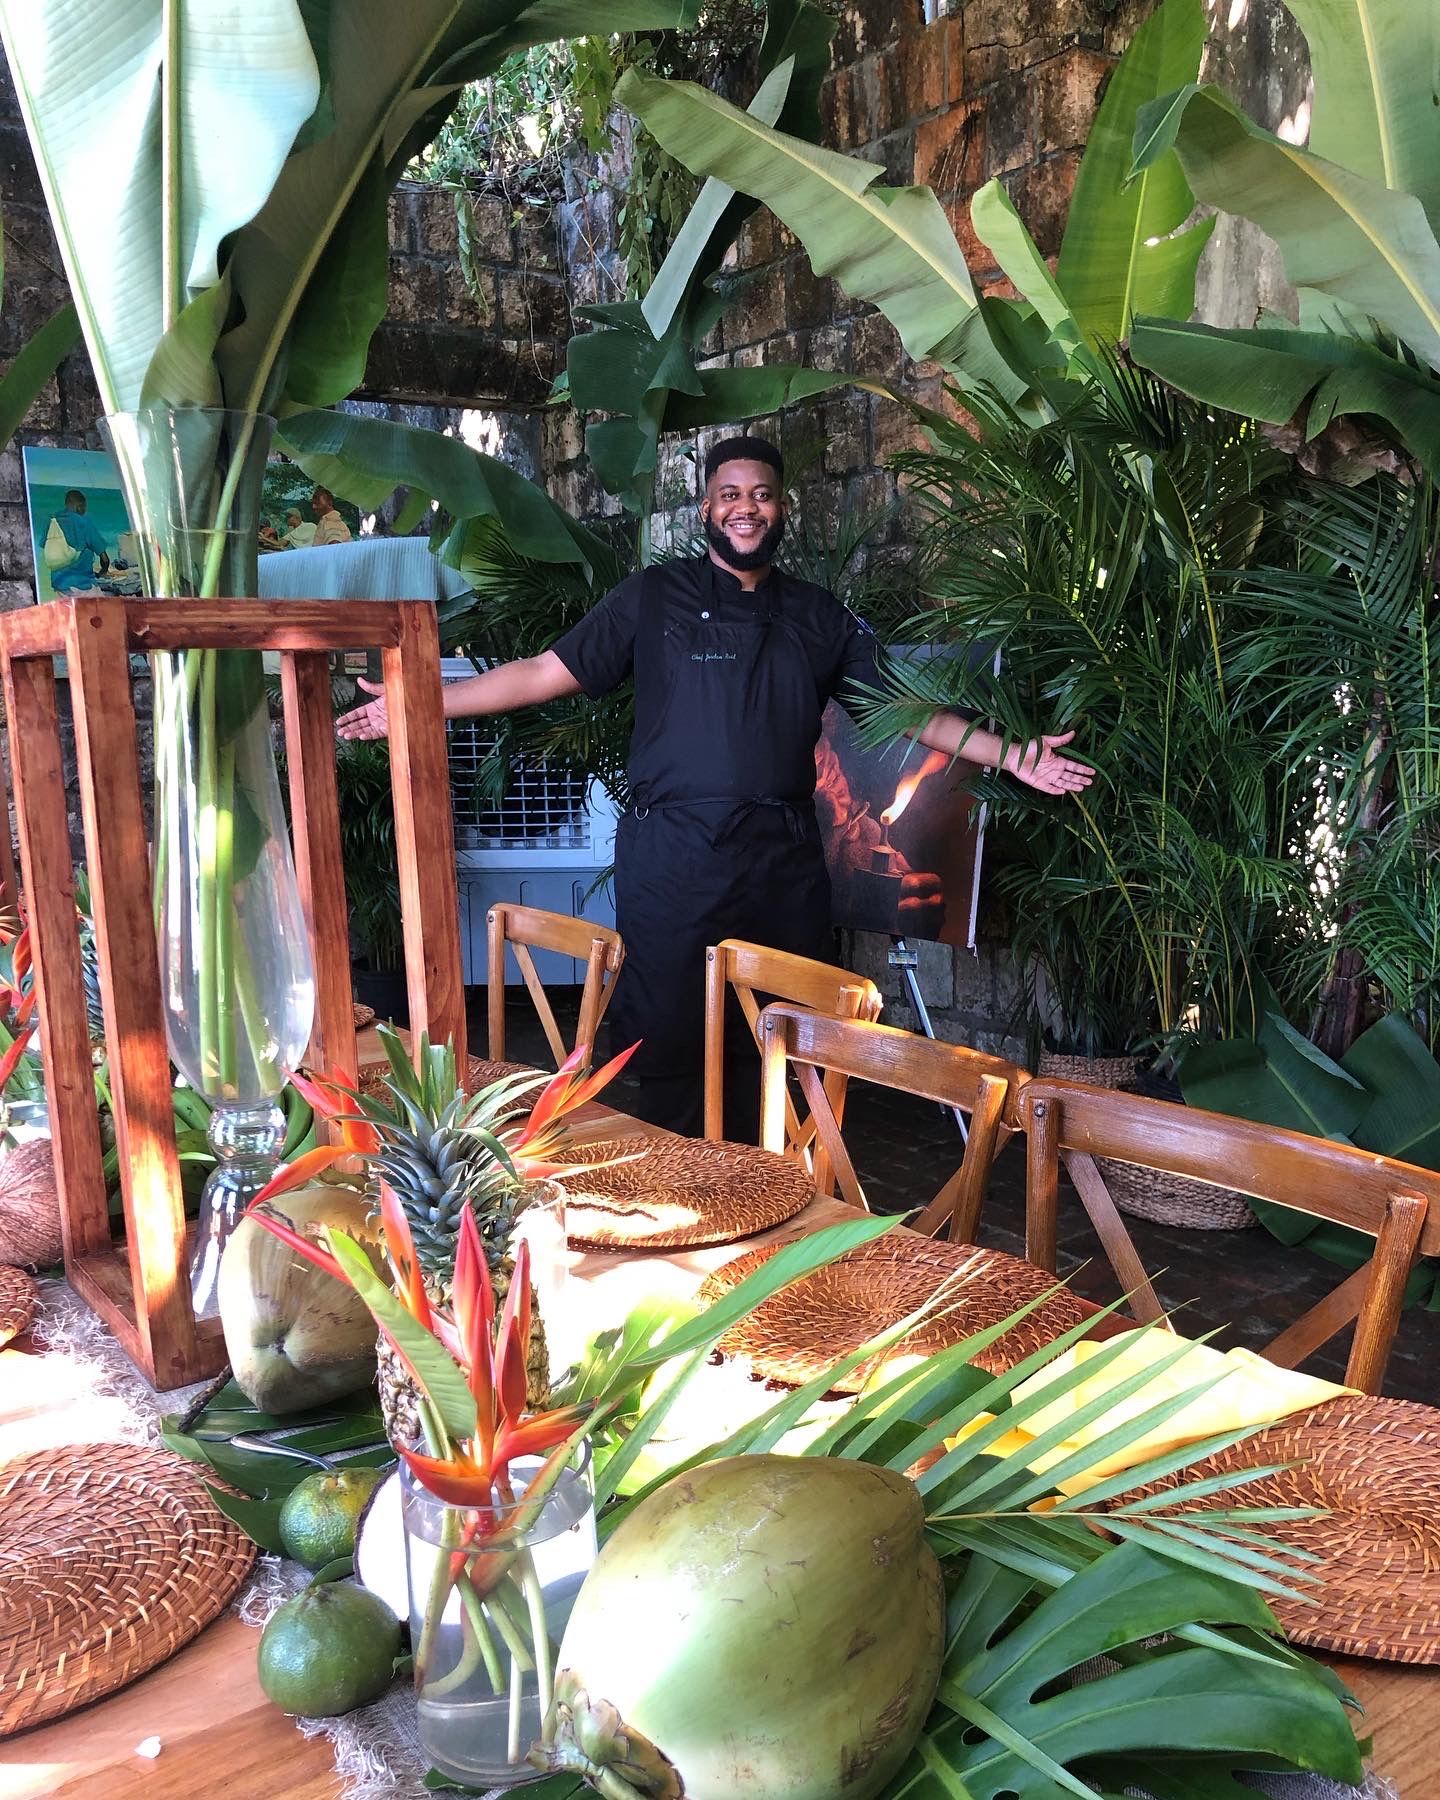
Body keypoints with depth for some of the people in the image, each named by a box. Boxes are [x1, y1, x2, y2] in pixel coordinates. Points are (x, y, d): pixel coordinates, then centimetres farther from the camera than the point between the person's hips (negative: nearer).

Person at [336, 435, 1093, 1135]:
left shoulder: (818, 614, 13)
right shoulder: (653, 596, 4)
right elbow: (544, 672, 2)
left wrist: (1007, 754, 7)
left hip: (784, 855, 3)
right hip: (674, 854, -3)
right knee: (668, 1037, 1)